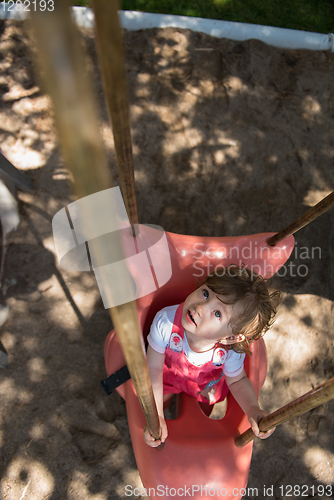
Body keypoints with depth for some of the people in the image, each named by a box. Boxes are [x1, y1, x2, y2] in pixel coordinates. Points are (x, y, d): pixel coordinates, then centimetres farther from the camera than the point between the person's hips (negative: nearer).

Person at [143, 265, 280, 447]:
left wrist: (253, 410, -32)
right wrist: (157, 418, -27)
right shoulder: (165, 322, -43)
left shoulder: (231, 351, -39)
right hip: (168, 372, 0)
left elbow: (237, 381, -15)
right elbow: (154, 369, -29)